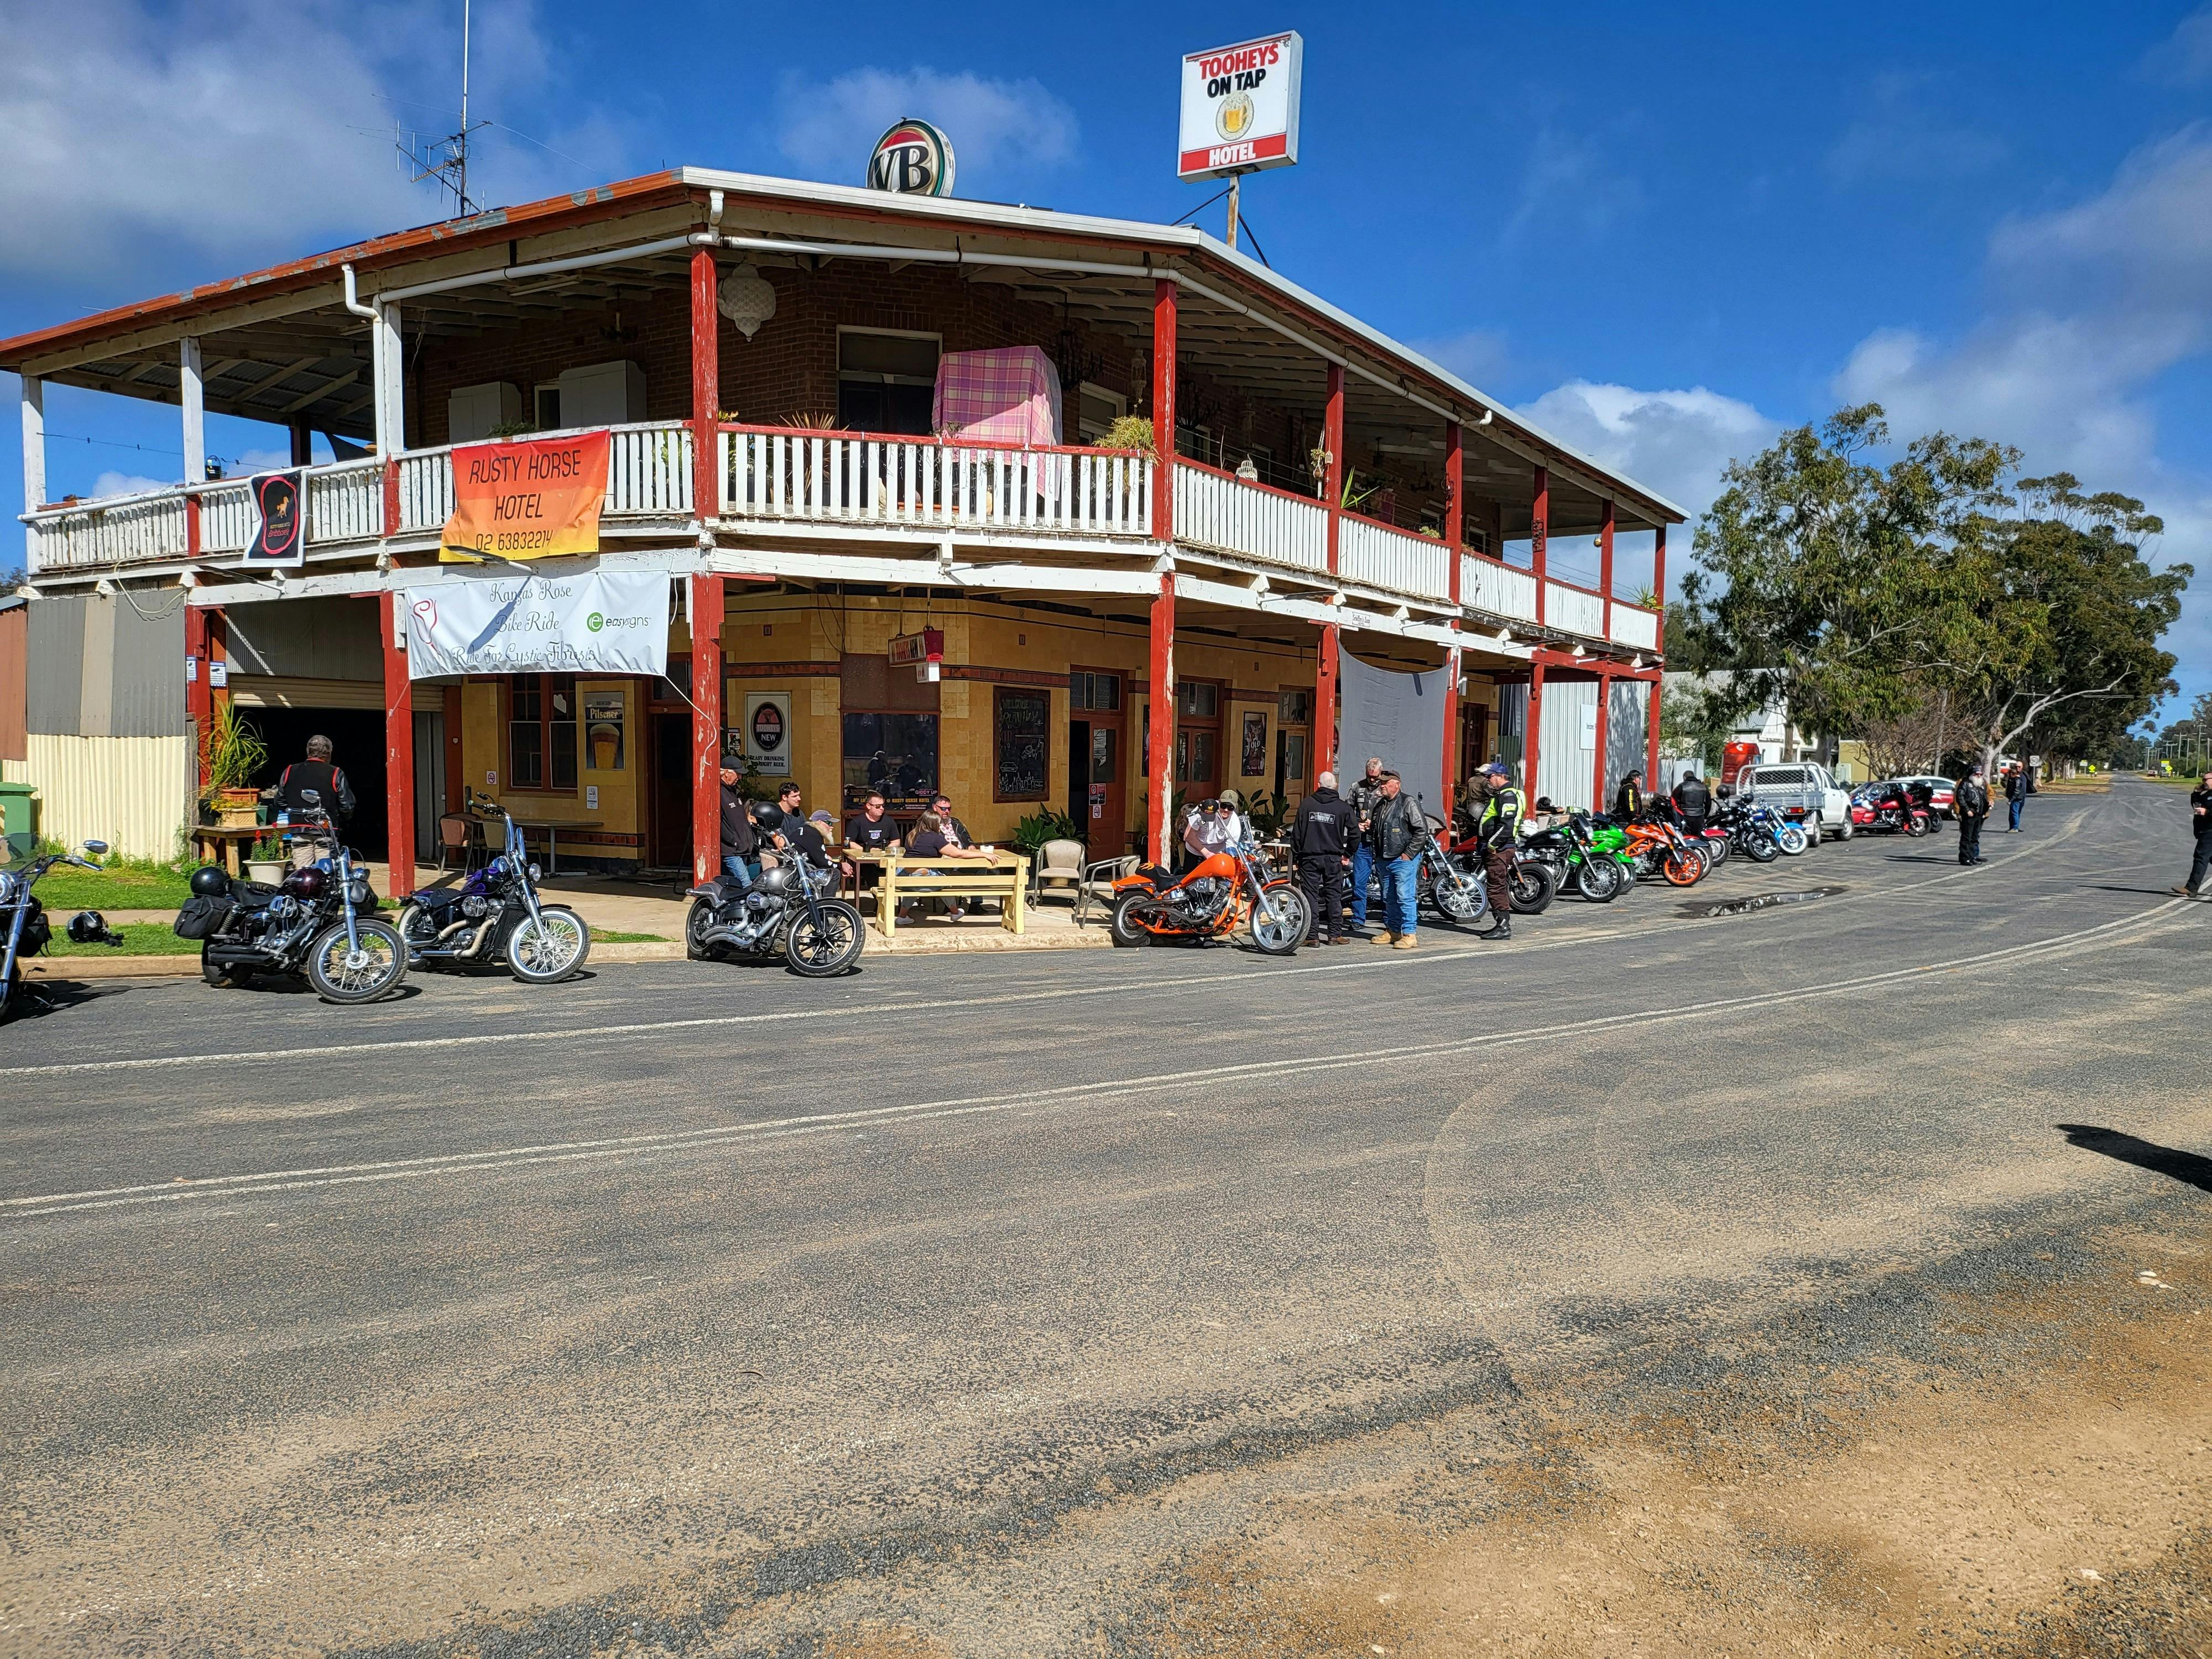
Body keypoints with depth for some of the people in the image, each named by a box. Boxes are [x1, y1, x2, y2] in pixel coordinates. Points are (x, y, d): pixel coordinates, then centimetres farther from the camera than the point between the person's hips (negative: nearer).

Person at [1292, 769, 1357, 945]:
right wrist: (1347, 854, 10)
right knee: (1334, 895, 9)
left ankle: (1312, 936, 1)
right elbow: (1355, 833, -2)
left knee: (1310, 895, 3)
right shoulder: (1343, 807, -1)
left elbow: (1296, 832, -2)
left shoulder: (1306, 804, -2)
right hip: (1333, 858, 0)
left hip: (1309, 857, 0)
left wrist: (1298, 851, 9)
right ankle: (1334, 934, 12)